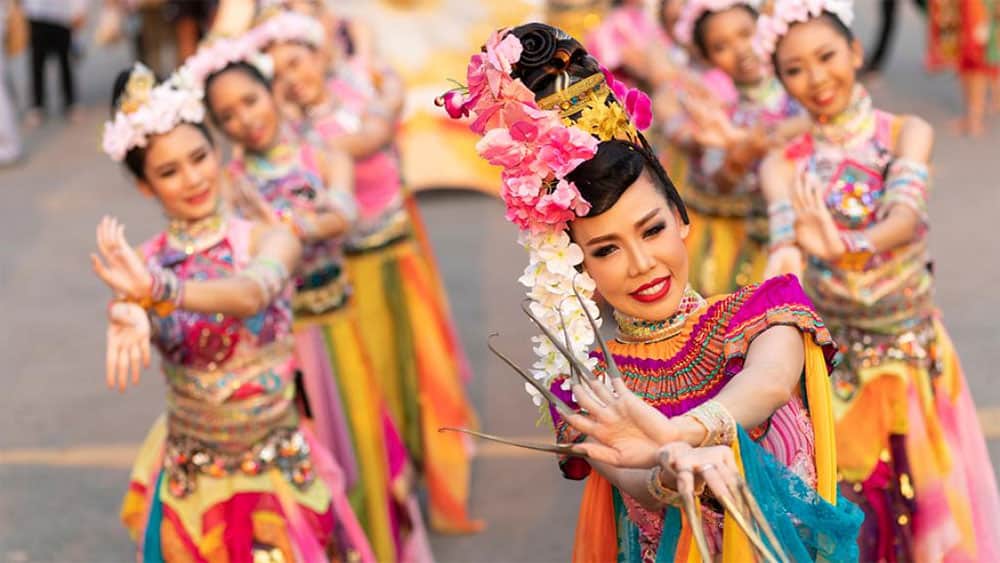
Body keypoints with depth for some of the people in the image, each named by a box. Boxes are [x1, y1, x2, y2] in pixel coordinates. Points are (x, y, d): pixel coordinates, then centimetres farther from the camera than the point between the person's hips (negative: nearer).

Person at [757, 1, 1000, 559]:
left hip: (913, 346, 0)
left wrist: (848, 247, -47)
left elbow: (907, 214, -25)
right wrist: (791, 255, -45)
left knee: (925, 494, 7)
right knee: (842, 496, 7)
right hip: (833, 355, 1)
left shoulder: (906, 133, -6)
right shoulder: (786, 166, -3)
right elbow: (789, 235, -20)